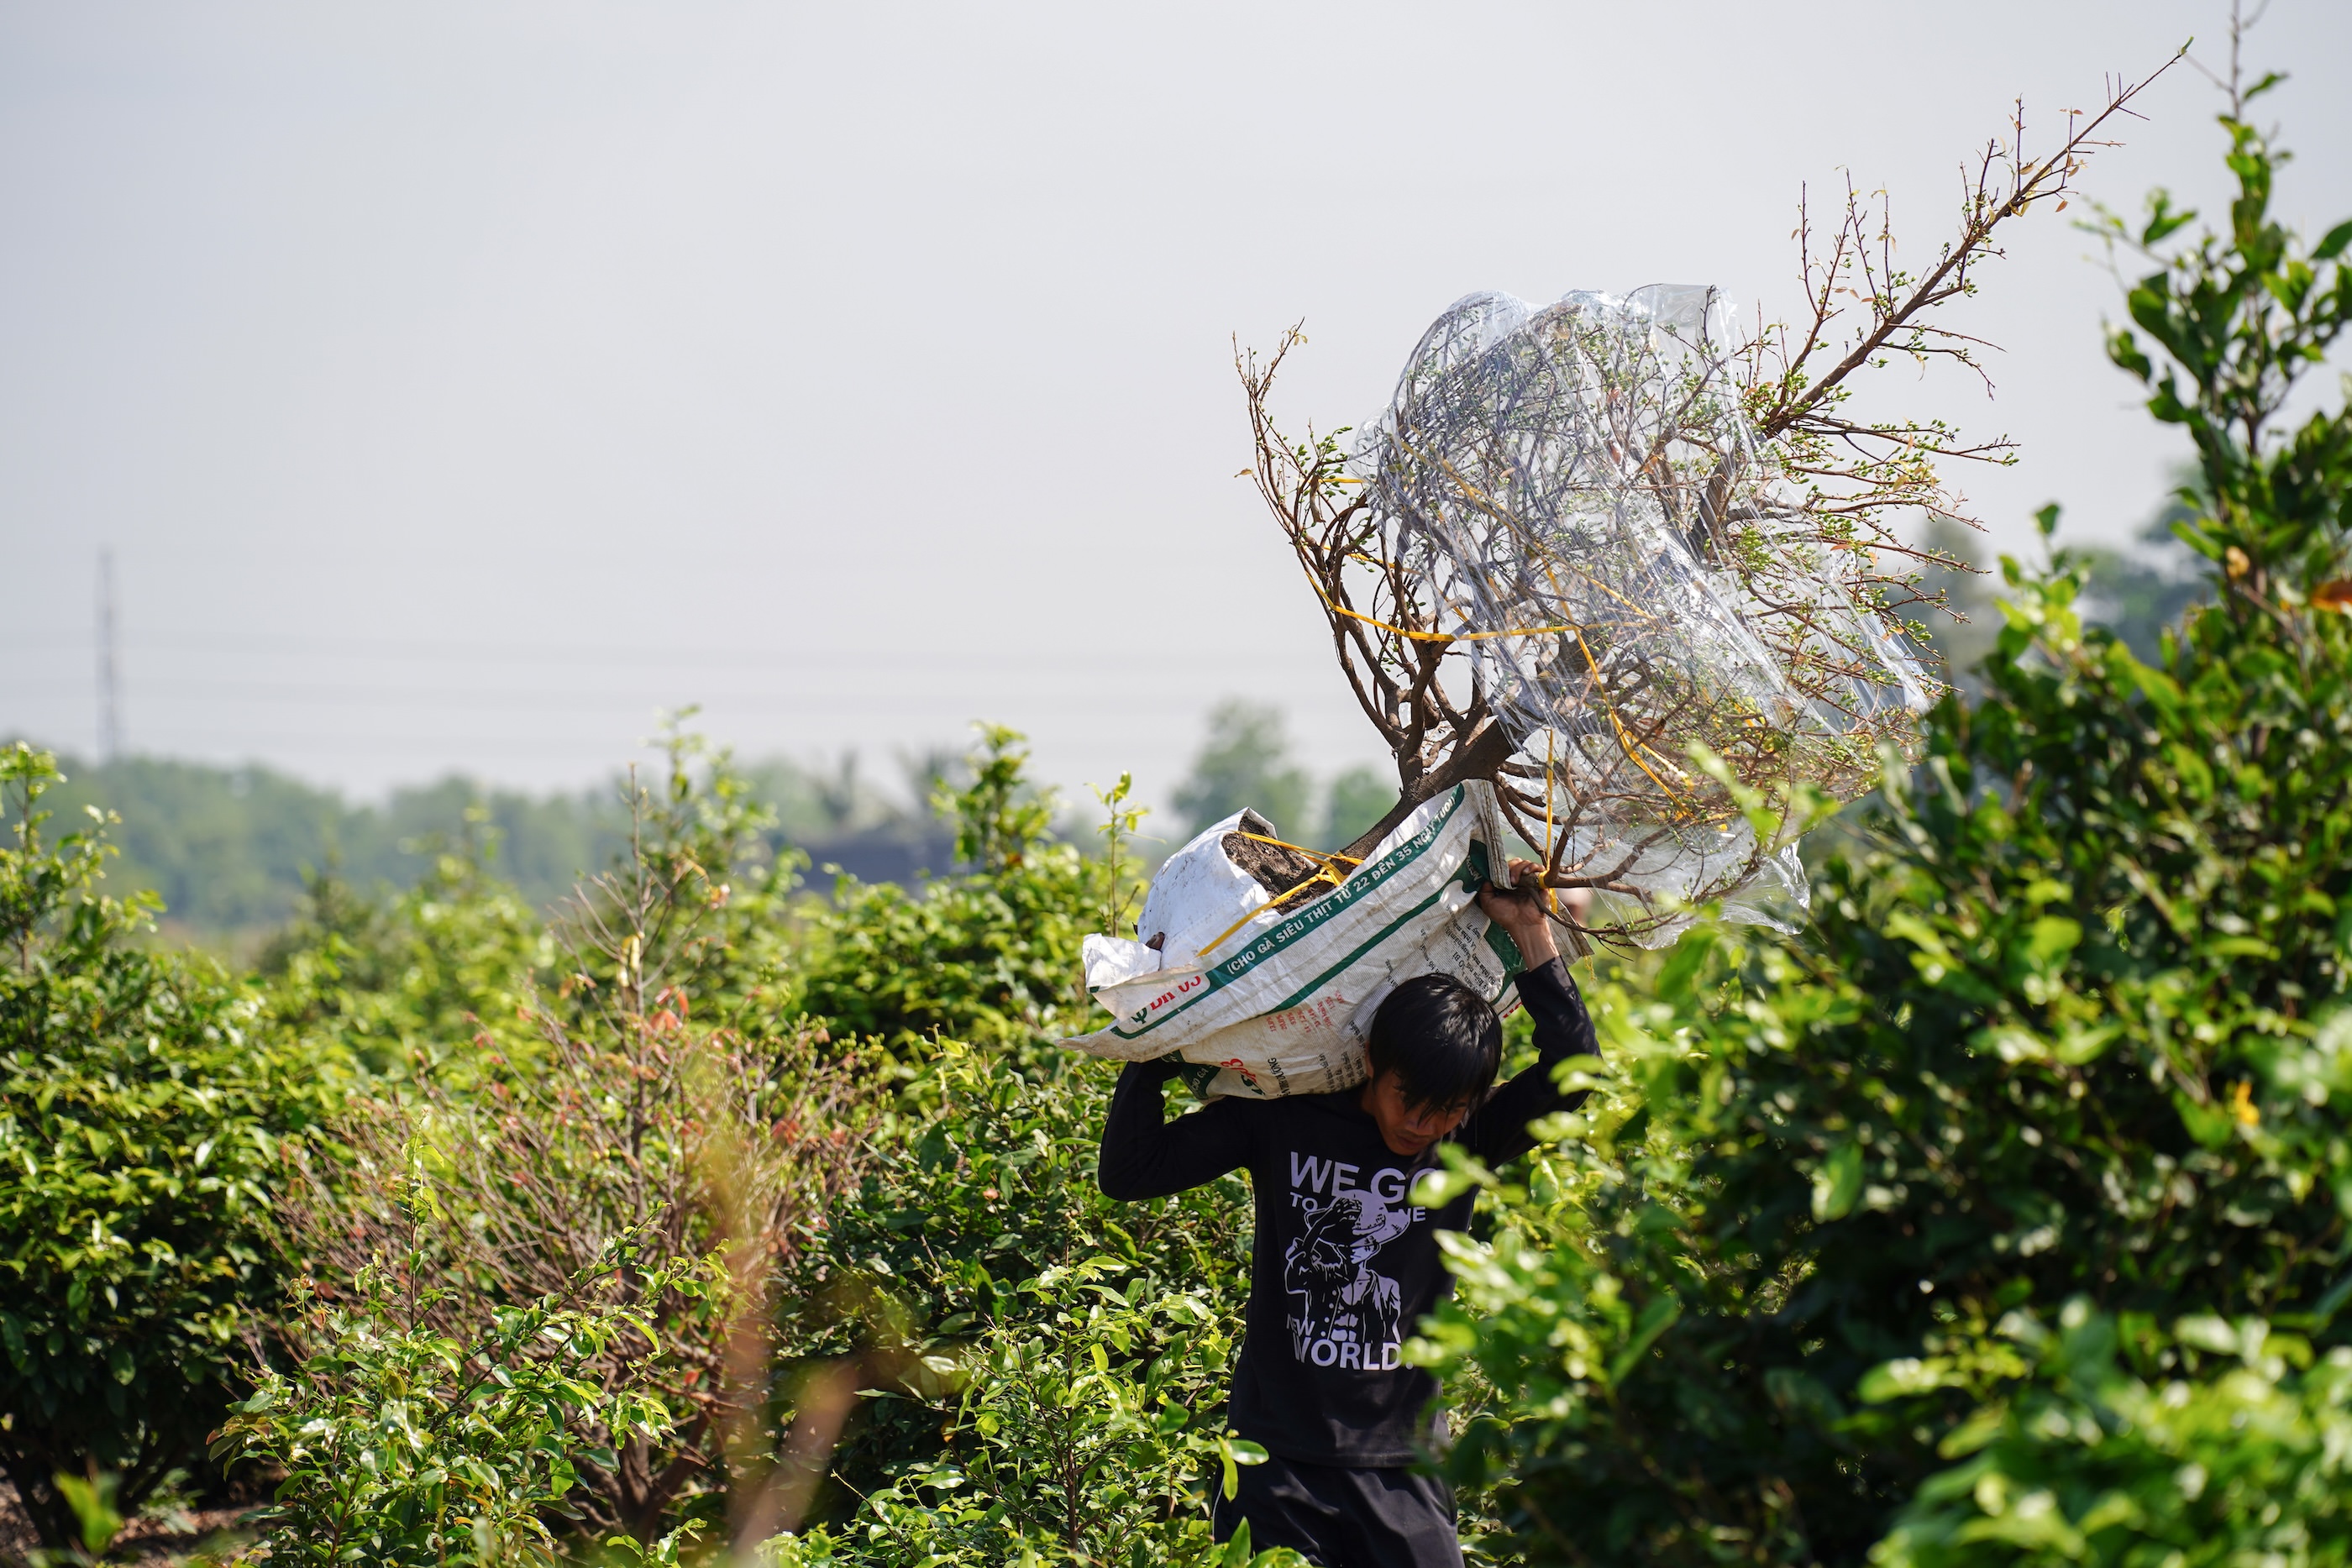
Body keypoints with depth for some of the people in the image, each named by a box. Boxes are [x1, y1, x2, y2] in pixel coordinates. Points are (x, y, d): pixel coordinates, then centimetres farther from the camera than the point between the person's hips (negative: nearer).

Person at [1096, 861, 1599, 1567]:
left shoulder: (1470, 1140, -2)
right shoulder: (1279, 1117, -4)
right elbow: (1128, 1171, -3)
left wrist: (1532, 934, -13)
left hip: (1403, 1464, 1)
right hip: (1278, 1459, -1)